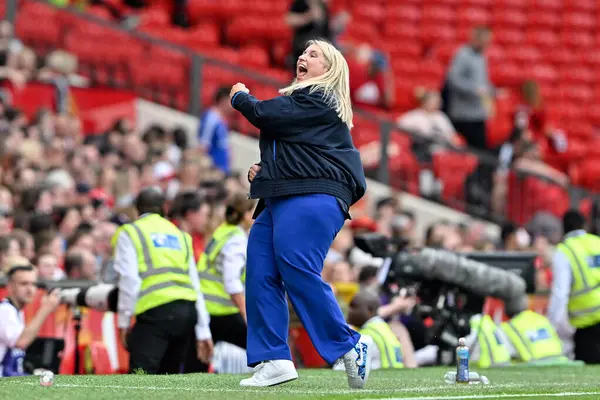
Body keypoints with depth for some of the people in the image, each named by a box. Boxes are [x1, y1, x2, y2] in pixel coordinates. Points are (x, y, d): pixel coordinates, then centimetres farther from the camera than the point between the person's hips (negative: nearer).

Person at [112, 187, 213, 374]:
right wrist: (203, 331, 22)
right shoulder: (180, 235, 26)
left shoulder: (129, 234, 10)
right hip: (187, 310, 6)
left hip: (156, 311, -6)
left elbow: (129, 280, -4)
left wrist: (123, 321, 1)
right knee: (168, 375, 16)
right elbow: (195, 284, 21)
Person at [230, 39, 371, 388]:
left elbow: (265, 115, -13)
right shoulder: (302, 99, 29)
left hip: (311, 200, -10)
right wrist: (261, 172, 18)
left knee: (298, 271, -21)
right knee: (260, 275, -1)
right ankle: (274, 360, -5)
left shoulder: (318, 99, -4)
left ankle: (350, 347, -16)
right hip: (280, 201, 10)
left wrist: (240, 97, 9)